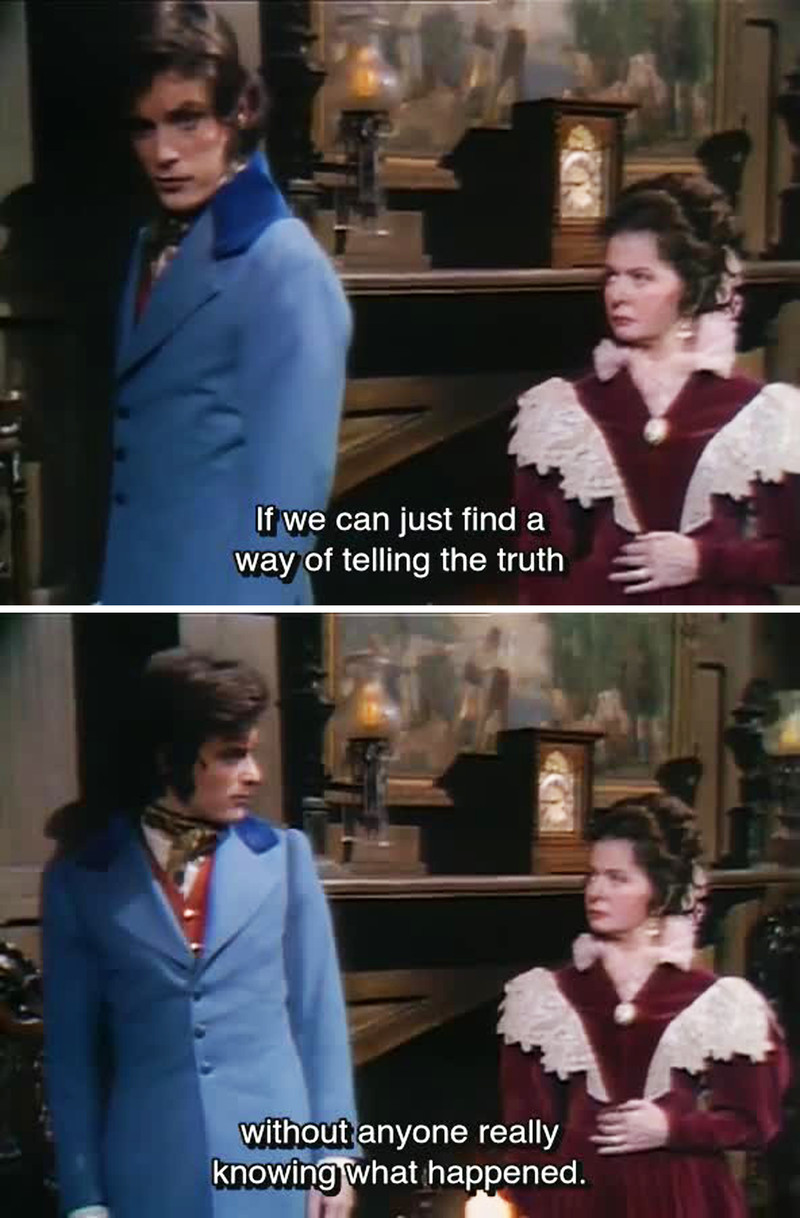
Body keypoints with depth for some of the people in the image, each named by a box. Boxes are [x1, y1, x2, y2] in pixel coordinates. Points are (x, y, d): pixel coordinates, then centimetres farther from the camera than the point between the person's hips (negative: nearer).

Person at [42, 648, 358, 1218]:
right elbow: (72, 1048, 3)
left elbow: (319, 1015, 7)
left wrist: (334, 1153, 3)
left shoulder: (284, 857, 4)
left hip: (273, 1160, 1)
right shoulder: (81, 881, 1)